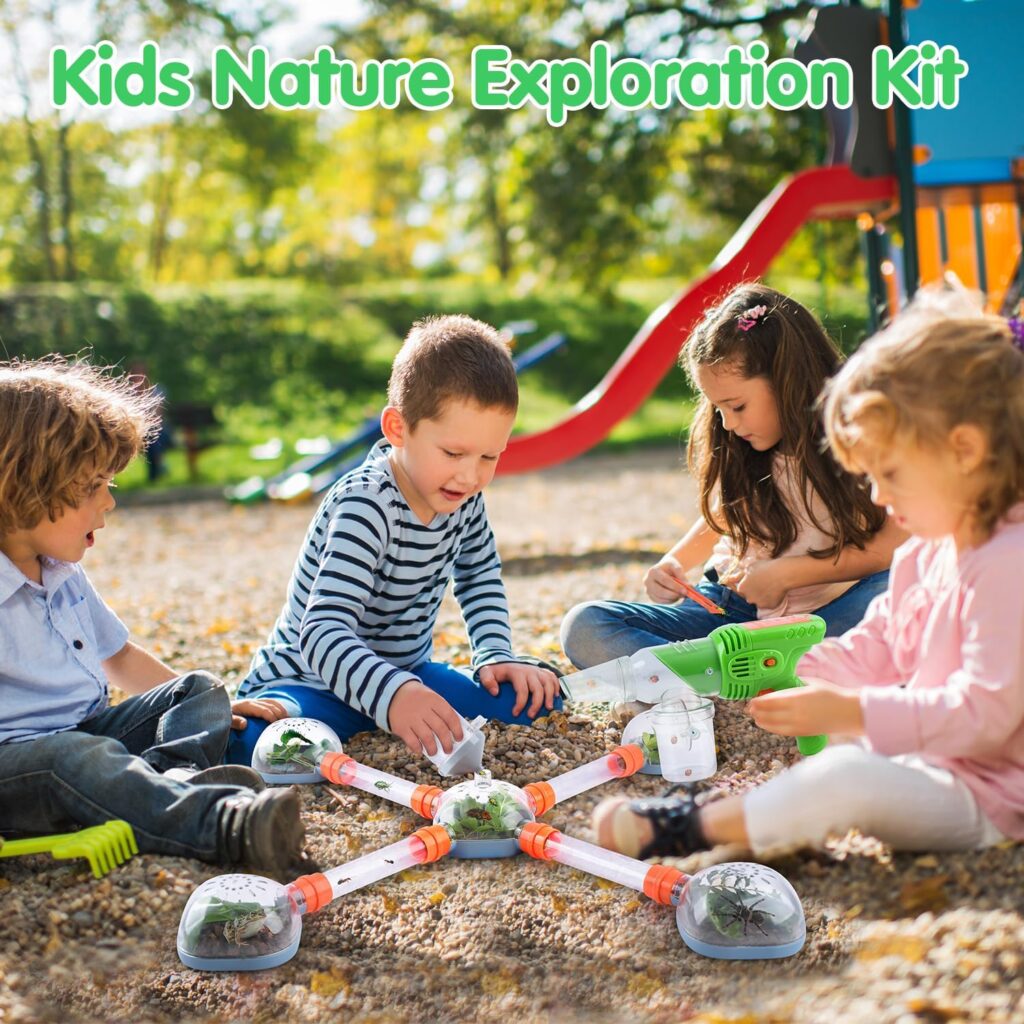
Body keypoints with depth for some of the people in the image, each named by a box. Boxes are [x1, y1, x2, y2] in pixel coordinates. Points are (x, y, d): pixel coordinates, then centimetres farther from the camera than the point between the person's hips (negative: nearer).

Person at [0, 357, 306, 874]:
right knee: (80, 758, -38)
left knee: (198, 690, 2)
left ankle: (180, 775, -31)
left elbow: (117, 655, 28)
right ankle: (227, 823, -57)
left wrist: (213, 705, 26)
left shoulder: (64, 576, 16)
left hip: (89, 729, 9)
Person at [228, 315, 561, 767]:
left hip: (407, 673, 8)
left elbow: (480, 576, 17)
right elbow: (323, 631, -40)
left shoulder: (463, 497, -4)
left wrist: (496, 656, 3)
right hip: (312, 681, -8)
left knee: (537, 699, -6)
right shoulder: (366, 508, -29)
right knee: (263, 747, -39)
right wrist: (392, 695, -57)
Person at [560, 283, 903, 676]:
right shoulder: (734, 449, 3)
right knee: (583, 626, -16)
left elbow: (893, 548, -17)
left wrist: (788, 574, -19)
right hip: (730, 609, 4)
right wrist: (673, 564, 2)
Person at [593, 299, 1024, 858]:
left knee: (848, 776, -31)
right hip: (938, 761, 11)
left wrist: (852, 711, -31)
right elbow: (874, 651, 16)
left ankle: (690, 827, -19)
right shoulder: (926, 555, 10)